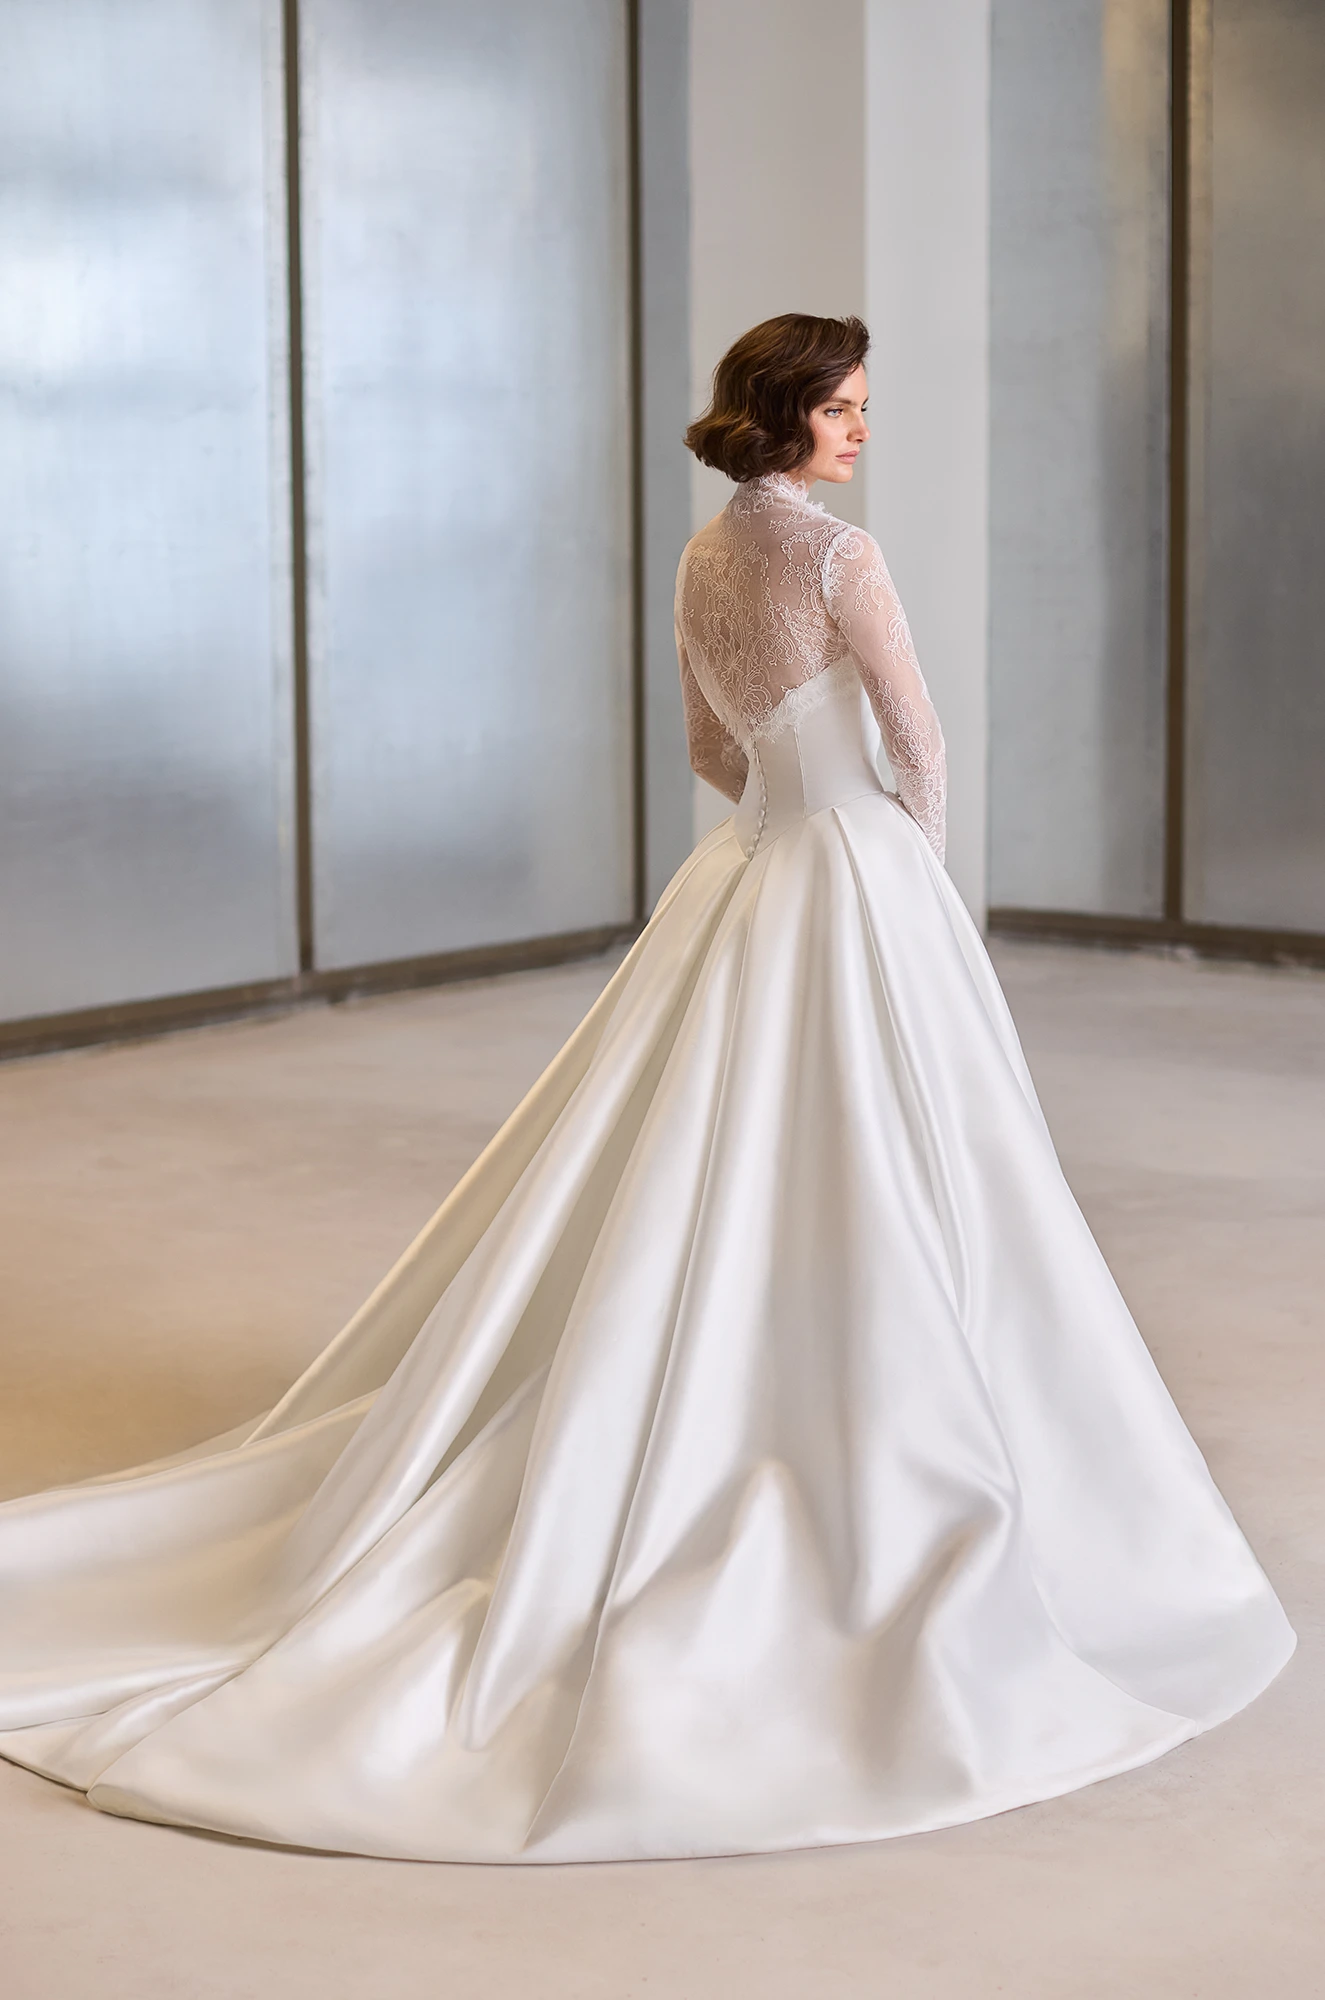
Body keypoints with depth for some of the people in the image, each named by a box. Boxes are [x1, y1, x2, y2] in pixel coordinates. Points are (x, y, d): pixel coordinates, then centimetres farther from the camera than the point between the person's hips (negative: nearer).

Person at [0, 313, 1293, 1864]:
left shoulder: (702, 558, 9)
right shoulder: (839, 556, -15)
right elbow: (919, 741, -7)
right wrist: (919, 864, 10)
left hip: (743, 882, 8)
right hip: (858, 879, -8)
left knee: (698, 1197, 11)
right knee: (872, 1207, 0)